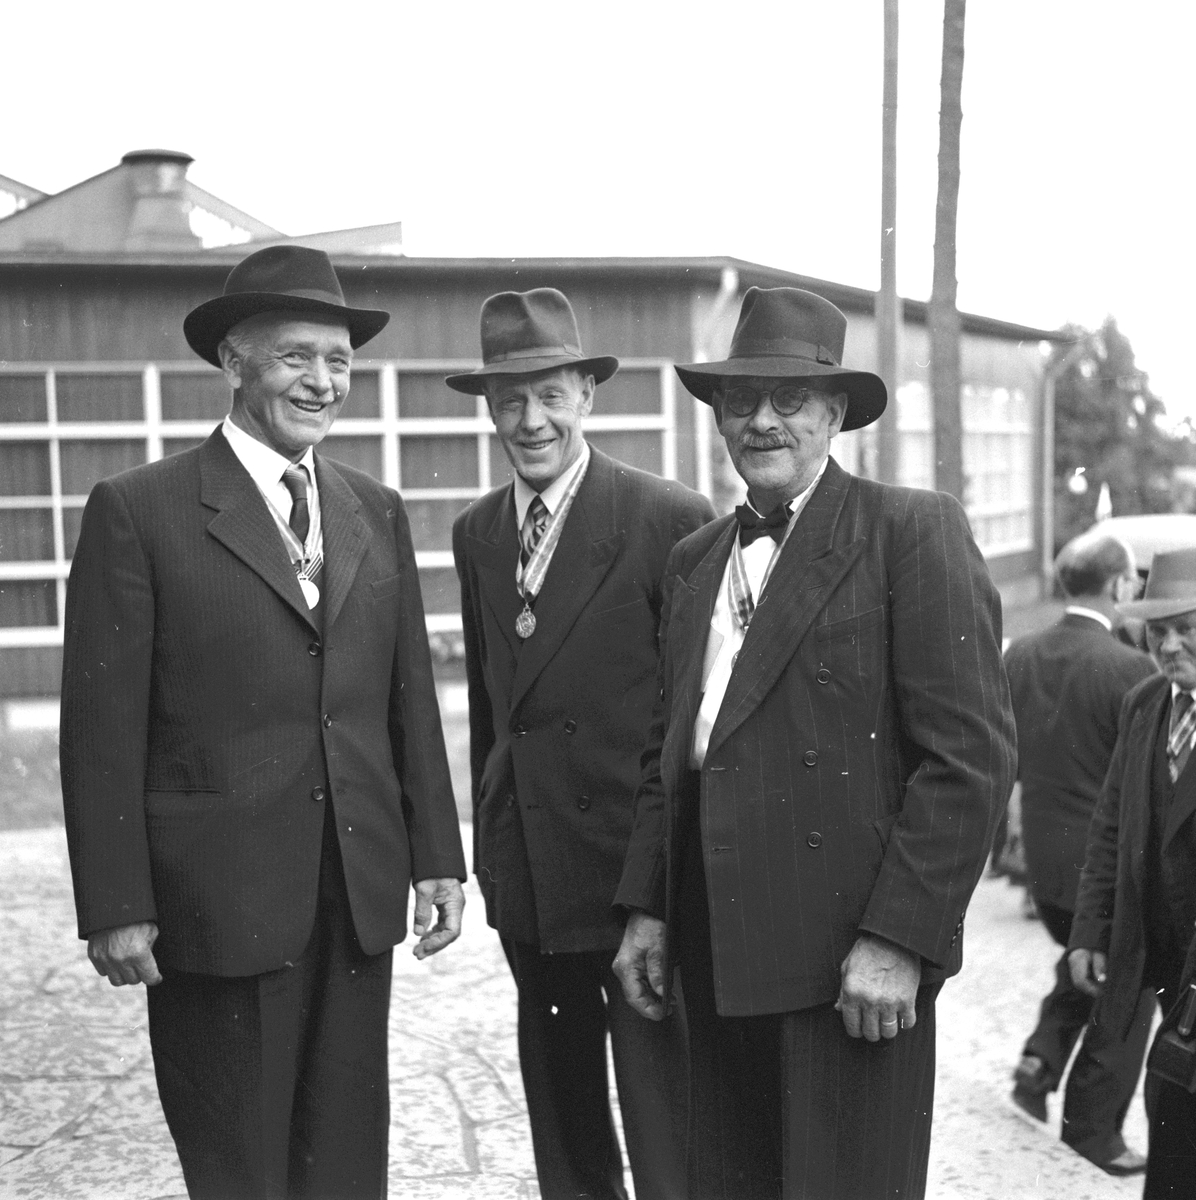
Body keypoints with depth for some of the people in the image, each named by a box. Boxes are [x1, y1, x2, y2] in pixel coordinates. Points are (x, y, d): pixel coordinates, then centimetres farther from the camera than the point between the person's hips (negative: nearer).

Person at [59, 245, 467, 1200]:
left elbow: (412, 699, 12)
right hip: (216, 899, -4)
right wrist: (115, 908, -11)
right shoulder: (138, 512, -5)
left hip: (359, 898, 5)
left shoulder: (377, 513, 11)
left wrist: (437, 857, 7)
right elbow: (102, 728, -8)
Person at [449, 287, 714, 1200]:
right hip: (526, 875, 6)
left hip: (638, 862, -6)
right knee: (561, 1115, 18)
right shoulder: (476, 533, 9)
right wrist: (490, 845, 17)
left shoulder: (671, 520, -11)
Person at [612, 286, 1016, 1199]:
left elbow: (972, 754, -12)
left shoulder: (912, 531, -6)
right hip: (718, 958, 6)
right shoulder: (694, 559, 16)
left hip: (850, 958, -6)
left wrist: (897, 940, -16)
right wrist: (647, 908, 12)